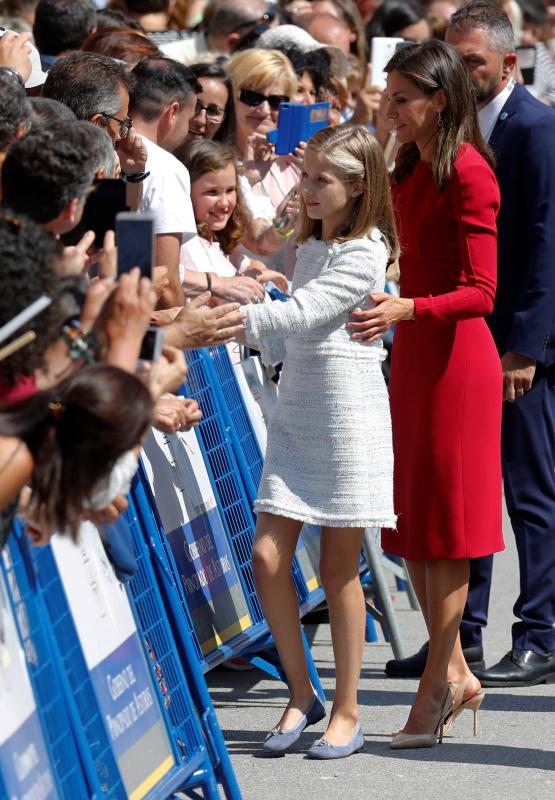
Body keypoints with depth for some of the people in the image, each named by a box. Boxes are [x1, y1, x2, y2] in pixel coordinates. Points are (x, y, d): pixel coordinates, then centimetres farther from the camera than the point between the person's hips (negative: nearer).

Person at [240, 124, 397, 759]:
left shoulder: (365, 252, -11)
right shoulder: (307, 246, 15)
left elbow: (303, 314, -22)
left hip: (350, 414, -7)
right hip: (295, 410, 7)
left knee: (338, 568, 0)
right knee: (268, 556, -3)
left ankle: (346, 712, 12)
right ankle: (301, 694, 13)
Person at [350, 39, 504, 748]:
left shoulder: (468, 172, -15)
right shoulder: (412, 169, 12)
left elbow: (480, 292, -22)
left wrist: (407, 308, -33)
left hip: (456, 356, -9)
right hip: (411, 352, 9)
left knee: (443, 529, -2)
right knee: (411, 524, 10)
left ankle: (437, 688, 6)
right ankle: (456, 674, 19)